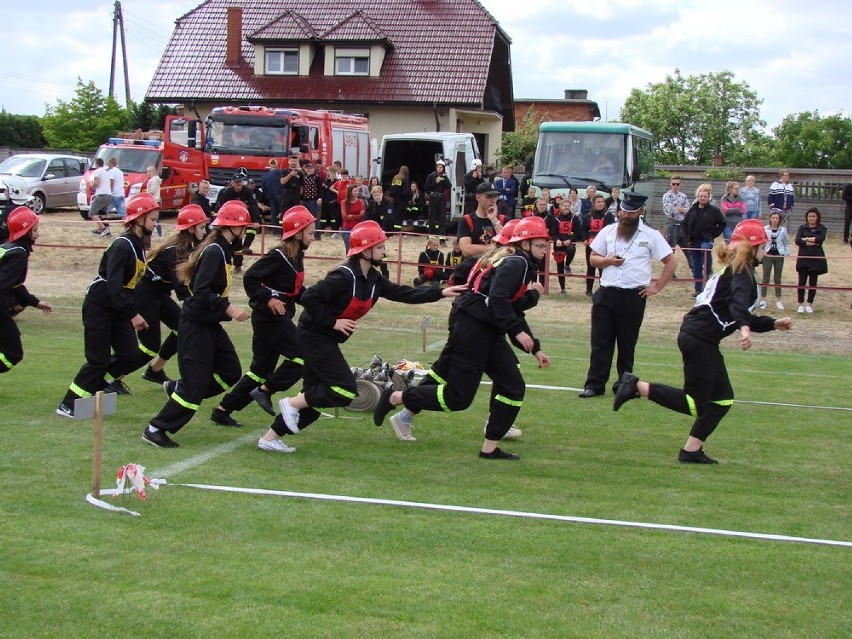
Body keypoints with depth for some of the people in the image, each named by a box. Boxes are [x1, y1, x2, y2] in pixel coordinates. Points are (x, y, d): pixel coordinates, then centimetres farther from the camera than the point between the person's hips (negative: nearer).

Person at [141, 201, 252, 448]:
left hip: (210, 324, 10)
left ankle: (177, 389, 24)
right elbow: (201, 292, -26)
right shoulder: (214, 251, -19)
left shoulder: (223, 249, 10)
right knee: (195, 385, -7)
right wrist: (228, 308, -27)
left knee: (231, 372, 11)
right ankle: (156, 429, 4)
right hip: (196, 324, -10)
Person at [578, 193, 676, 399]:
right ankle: (595, 384, 2)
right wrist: (607, 260, -6)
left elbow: (671, 262, 2)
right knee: (600, 341, 0)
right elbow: (593, 258, 15)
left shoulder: (651, 235, 1)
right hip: (606, 294, 2)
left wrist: (657, 287, -2)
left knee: (627, 343, 7)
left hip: (634, 296, -2)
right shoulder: (608, 231, 10)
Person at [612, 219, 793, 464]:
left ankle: (692, 451, 10)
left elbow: (742, 315, 30)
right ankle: (638, 386, -9)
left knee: (722, 399, 11)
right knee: (695, 404, -7)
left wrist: (773, 324, 22)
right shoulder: (742, 272, -8)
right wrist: (745, 328, -46)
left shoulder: (735, 271, 23)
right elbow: (738, 303, -29)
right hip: (699, 339, -10)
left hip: (702, 340, 10)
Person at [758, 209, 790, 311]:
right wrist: (762, 251, -14)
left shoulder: (783, 230, 1)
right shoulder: (765, 229, -5)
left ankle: (778, 300, 16)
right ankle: (762, 299, 7)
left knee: (778, 278, 9)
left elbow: (787, 243, 6)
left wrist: (786, 253, -4)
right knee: (766, 278, 2)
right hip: (768, 255, -2)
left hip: (779, 256, 2)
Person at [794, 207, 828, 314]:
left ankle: (809, 304, 16)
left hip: (816, 258, 0)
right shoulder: (802, 228, 7)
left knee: (813, 282, 5)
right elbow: (797, 241, -8)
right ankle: (801, 304, 7)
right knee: (802, 281, -2)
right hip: (803, 258, 0)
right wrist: (811, 242, -15)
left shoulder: (822, 229, 6)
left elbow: (821, 238, -14)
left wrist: (806, 239, -11)